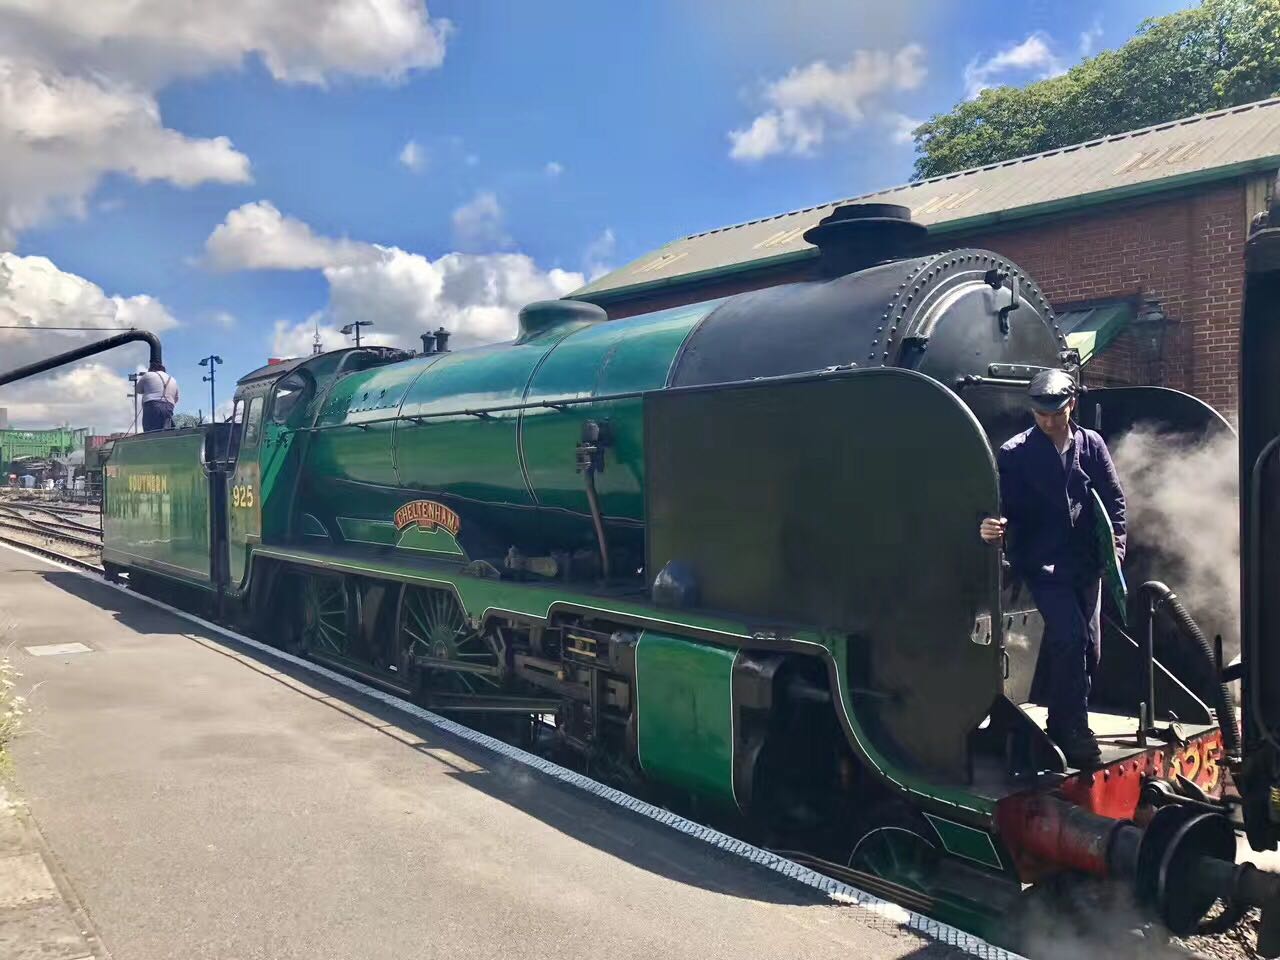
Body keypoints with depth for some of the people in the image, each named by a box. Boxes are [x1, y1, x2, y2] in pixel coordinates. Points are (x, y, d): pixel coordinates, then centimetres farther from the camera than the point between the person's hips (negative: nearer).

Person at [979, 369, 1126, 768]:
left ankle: (1060, 724, 30)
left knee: (1087, 649, 11)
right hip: (1041, 563, -5)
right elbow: (1005, 508, -10)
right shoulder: (1014, 454, -7)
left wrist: (1115, 545, 1)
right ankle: (1074, 733, -8)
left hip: (1086, 563, 5)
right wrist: (994, 527, -32)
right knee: (1071, 637, -20)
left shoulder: (1091, 445, 5)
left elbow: (1114, 500, 10)